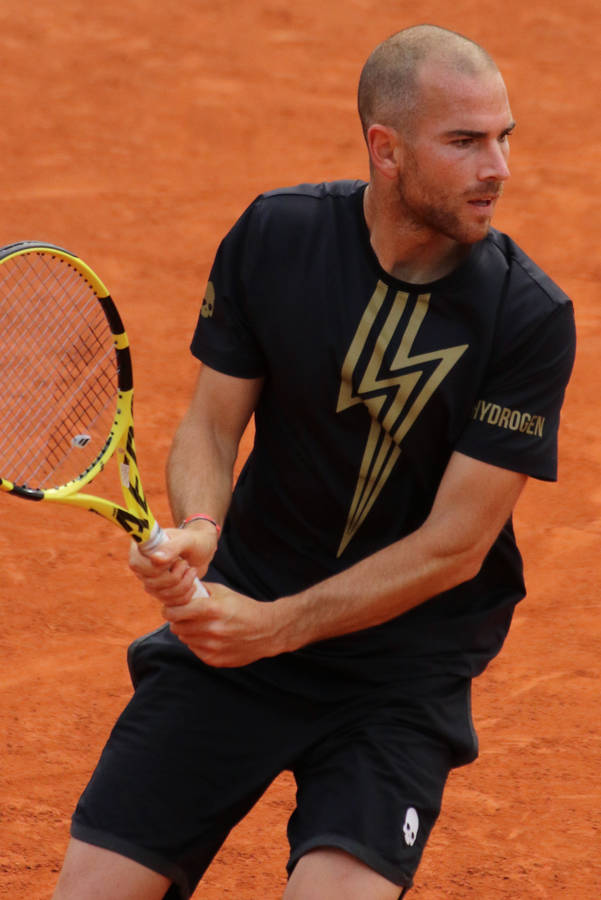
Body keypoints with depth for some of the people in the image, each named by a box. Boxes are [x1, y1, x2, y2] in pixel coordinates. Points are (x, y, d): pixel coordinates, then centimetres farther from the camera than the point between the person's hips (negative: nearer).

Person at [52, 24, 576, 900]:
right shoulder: (275, 235, -7)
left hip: (405, 661, -2)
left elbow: (455, 546, -15)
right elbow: (210, 424, 1)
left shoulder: (531, 318, -15)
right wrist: (198, 529, -20)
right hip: (238, 615, 2)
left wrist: (279, 626, -19)